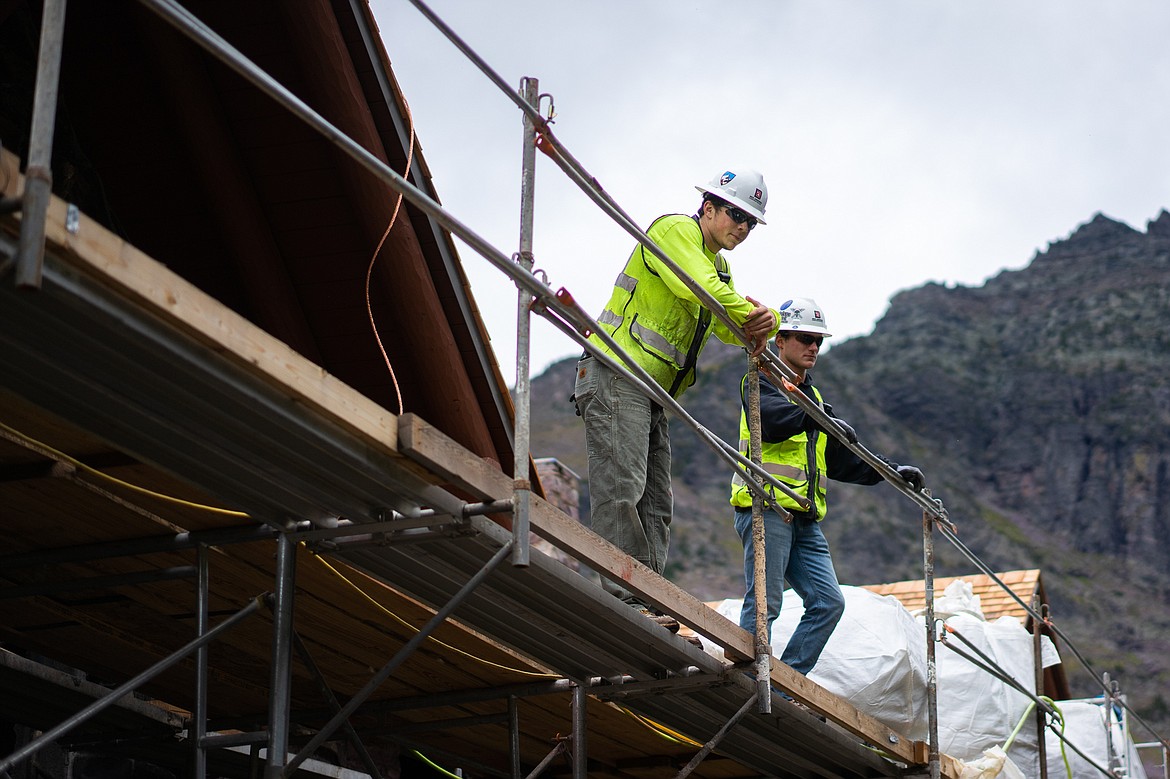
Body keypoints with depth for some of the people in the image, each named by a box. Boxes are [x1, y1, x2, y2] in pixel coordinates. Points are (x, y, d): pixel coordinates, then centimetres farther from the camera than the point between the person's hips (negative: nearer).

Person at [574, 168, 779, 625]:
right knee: (620, 489, -17)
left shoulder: (720, 267, 25)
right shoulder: (676, 229, -3)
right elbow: (702, 290, -19)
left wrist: (765, 320, -12)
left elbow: (733, 326, 11)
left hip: (653, 395, 10)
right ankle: (625, 600, -23)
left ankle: (649, 603, 1)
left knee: (656, 506, 3)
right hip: (616, 377, -10)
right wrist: (752, 318, -8)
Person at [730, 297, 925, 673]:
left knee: (829, 602, -1)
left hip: (804, 519, 8)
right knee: (764, 603, -11)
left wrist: (891, 471, 13)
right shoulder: (762, 381, 2)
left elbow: (842, 459, 25)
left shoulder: (812, 395, 26)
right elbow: (771, 418, -23)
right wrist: (818, 417, -36)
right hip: (766, 506, -8)